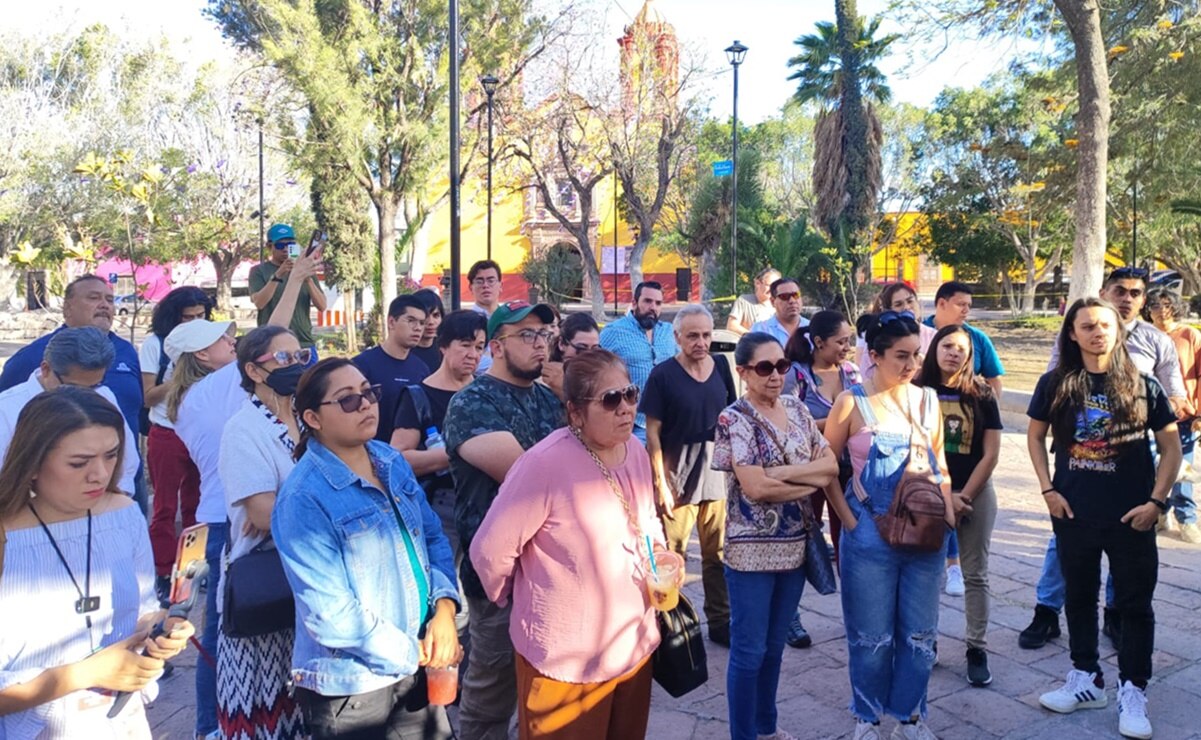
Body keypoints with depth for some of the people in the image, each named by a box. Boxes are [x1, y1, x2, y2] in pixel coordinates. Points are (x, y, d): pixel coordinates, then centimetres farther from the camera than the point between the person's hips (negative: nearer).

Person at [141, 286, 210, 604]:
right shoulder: (154, 343, -3)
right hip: (167, 435, -3)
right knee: (165, 508, 4)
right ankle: (163, 574, 12)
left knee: (195, 505, 10)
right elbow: (148, 396, -5)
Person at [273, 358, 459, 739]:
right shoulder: (304, 498, -20)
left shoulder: (392, 461, 1)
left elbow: (433, 536, 7)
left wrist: (444, 609, -9)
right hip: (350, 684, -6)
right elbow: (329, 614, -22)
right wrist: (411, 652, -14)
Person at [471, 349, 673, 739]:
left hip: (635, 645, 7)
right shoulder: (546, 462, -24)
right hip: (566, 659, -7)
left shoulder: (636, 451, 0)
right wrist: (514, 600, -1)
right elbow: (490, 550, -17)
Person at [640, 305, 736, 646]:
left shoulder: (721, 368, 5)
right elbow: (652, 432, -7)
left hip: (718, 476, 4)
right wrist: (661, 483, -12)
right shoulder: (663, 375, -7)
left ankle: (720, 622, 25)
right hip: (677, 480, -4)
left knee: (718, 554, 11)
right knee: (672, 557, 5)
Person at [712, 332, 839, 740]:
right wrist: (810, 480, -10)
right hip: (752, 550, -6)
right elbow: (754, 487, -21)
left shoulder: (798, 409, 6)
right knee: (749, 650, 5)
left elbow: (832, 465, 0)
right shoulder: (734, 419, -13)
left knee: (775, 645, 19)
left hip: (794, 546, 6)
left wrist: (780, 472, -15)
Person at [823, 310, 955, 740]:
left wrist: (948, 511, 4)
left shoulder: (927, 399, 5)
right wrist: (849, 522, -9)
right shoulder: (852, 402, -8)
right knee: (872, 636, 7)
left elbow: (940, 464, 15)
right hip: (870, 535, -4)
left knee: (920, 634, 12)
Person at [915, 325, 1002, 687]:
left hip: (976, 493, 0)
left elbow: (991, 453, -3)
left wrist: (964, 496, -9)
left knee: (975, 575, 5)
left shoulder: (981, 395, -1)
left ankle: (977, 649, 14)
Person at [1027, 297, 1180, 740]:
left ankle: (1132, 692, 20)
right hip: (1073, 512, 2)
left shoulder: (1142, 386, -4)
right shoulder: (1055, 385, -2)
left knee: (1134, 603, 7)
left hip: (1131, 516, -1)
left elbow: (1171, 446, 0)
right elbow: (1035, 436, 7)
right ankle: (1086, 680, 29)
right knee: (1079, 597, 14)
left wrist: (1156, 501, -8)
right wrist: (1048, 490, -2)